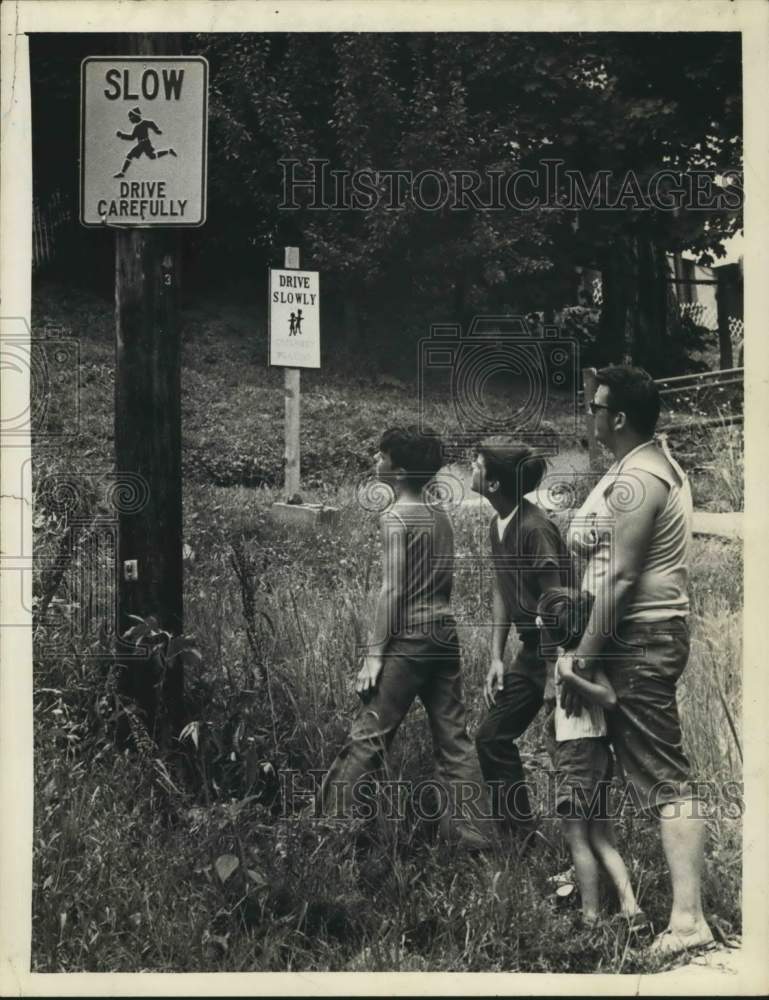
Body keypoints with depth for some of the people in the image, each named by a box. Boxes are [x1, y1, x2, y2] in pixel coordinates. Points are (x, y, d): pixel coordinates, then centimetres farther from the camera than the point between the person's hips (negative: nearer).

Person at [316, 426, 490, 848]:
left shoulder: (396, 517, -10)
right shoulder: (440, 517, 12)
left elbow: (392, 591, -14)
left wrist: (374, 653, -12)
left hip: (409, 638, -7)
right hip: (445, 634, 7)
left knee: (368, 735, -3)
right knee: (453, 736, 9)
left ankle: (327, 822, 3)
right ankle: (471, 828, 10)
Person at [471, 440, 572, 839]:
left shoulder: (535, 529, -22)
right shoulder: (498, 525, 6)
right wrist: (497, 658, 8)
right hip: (532, 649, 10)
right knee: (493, 737, 12)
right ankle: (521, 833, 22)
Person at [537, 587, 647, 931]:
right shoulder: (567, 657, 13)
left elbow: (609, 697, -25)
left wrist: (570, 677, -28)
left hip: (578, 749, -9)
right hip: (593, 751, 9)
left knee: (577, 837, -2)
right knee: (601, 839, 10)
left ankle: (591, 919, 2)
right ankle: (630, 909, 6)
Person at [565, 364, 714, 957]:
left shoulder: (635, 480, -18)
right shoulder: (658, 464, 16)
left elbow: (621, 576, -22)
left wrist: (587, 652, -19)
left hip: (639, 639, -11)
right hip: (653, 632, 11)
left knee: (664, 778, -12)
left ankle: (689, 921, -12)